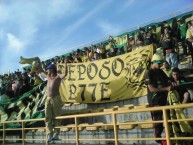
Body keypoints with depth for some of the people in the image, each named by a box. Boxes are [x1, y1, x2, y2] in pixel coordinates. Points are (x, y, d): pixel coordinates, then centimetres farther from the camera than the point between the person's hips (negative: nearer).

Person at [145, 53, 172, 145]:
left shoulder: (160, 72, 9)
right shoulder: (149, 73, -14)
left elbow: (166, 82, 17)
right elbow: (152, 89, -21)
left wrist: (171, 85, -8)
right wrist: (166, 89, -25)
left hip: (162, 99, 7)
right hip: (155, 100, -7)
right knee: (157, 119, 1)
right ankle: (158, 137, 15)